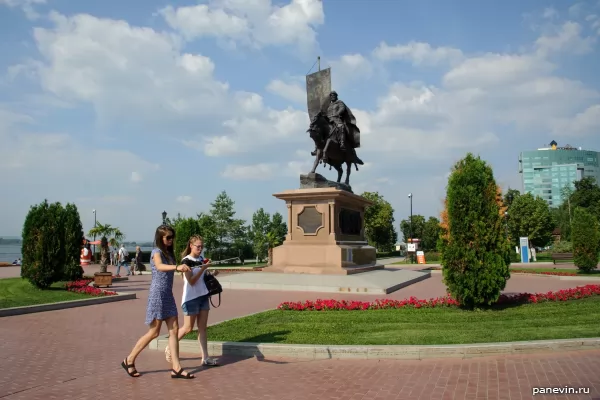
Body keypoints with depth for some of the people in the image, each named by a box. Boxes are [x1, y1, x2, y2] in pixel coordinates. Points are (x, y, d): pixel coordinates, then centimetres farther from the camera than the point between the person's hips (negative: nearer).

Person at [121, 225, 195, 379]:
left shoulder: (169, 252, 13)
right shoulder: (157, 251, -12)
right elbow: (160, 266, -36)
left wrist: (181, 268, 6)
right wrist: (177, 267, -50)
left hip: (168, 295, 8)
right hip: (157, 294, -8)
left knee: (174, 330, 2)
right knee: (154, 333, 0)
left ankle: (176, 368, 4)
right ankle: (129, 360, 18)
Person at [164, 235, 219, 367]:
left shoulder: (201, 258, 9)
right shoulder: (186, 261, -12)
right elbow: (191, 281, -18)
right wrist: (203, 268, -23)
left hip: (203, 296, 6)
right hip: (191, 298, -6)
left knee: (202, 327, 5)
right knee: (188, 328, 1)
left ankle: (205, 358, 6)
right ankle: (169, 349, 23)